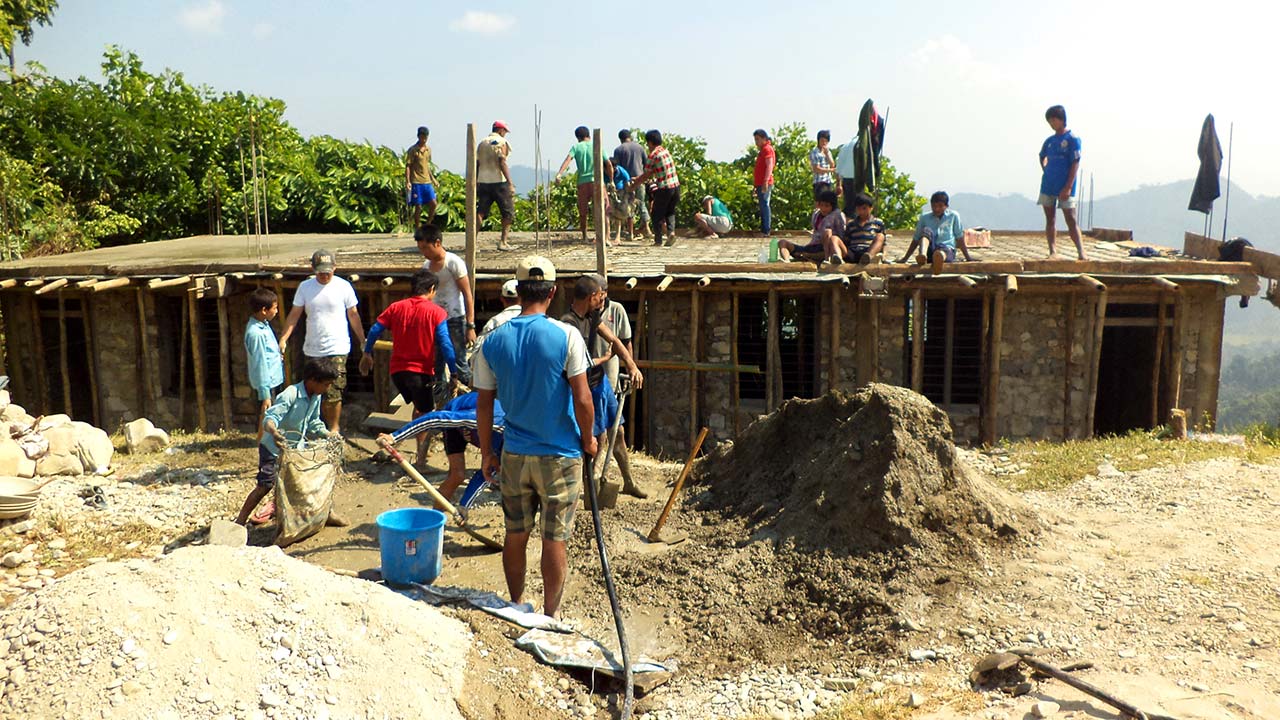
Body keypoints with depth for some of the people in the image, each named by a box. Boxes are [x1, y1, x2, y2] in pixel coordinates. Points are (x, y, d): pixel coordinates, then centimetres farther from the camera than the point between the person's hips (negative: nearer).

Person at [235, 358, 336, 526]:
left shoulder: (316, 397, -1)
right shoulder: (291, 394, -27)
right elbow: (270, 417, -36)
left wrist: (329, 435, 0)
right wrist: (273, 431, -56)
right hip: (273, 446, -8)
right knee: (265, 484, -14)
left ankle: (276, 506, 37)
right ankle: (239, 522, -5)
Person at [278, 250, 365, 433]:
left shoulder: (343, 286, -4)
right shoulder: (305, 287, 3)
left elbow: (353, 315, 3)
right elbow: (294, 315, 6)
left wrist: (363, 342, 3)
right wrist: (283, 339, -4)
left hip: (337, 349, -4)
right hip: (312, 349, 4)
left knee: (333, 393, -7)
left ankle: (334, 428, 9)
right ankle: (326, 425, 28)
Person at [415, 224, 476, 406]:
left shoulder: (454, 263, -10)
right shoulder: (426, 266, 10)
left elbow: (468, 295, -11)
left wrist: (470, 326, -15)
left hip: (455, 320, -7)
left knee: (459, 364, -4)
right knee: (436, 365, 9)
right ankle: (440, 401, 20)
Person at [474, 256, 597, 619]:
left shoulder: (493, 341, -2)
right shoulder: (566, 336, -14)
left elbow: (483, 405, 3)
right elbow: (582, 400, -15)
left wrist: (487, 453, 14)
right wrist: (588, 440, 2)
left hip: (514, 454, 4)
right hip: (560, 456, -3)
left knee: (516, 534, 17)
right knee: (554, 539, 7)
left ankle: (516, 604, 32)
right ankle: (551, 615, 18)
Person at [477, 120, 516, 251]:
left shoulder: (482, 143, 14)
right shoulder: (501, 142, -4)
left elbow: (477, 165, 12)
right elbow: (502, 163, -15)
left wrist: (476, 183, 16)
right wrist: (510, 183, -16)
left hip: (483, 182, 5)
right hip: (499, 181, -5)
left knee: (480, 212, 3)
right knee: (508, 213, 8)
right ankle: (503, 242, 5)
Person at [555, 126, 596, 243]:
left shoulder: (576, 147, 6)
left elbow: (568, 159, -12)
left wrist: (559, 173, -23)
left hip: (582, 182, 1)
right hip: (596, 181, -1)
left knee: (583, 212, 14)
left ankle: (584, 237, 23)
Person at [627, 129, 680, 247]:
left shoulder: (653, 155, -9)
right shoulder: (665, 151, 15)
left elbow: (646, 175, -3)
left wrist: (634, 184, 11)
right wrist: (637, 179, 28)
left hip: (664, 189, -7)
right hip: (675, 186, 7)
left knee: (656, 214, 8)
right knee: (670, 212, 19)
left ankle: (658, 240, 7)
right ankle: (671, 231, -3)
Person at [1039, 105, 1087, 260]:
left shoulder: (1072, 139, -6)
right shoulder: (1049, 140, 11)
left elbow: (1075, 164, -11)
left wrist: (1068, 186, -18)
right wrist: (1045, 171, 13)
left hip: (1064, 188, -6)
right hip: (1047, 186, 6)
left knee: (1071, 220, -9)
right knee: (1050, 219, 6)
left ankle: (1081, 252, -10)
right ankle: (1052, 251, 10)